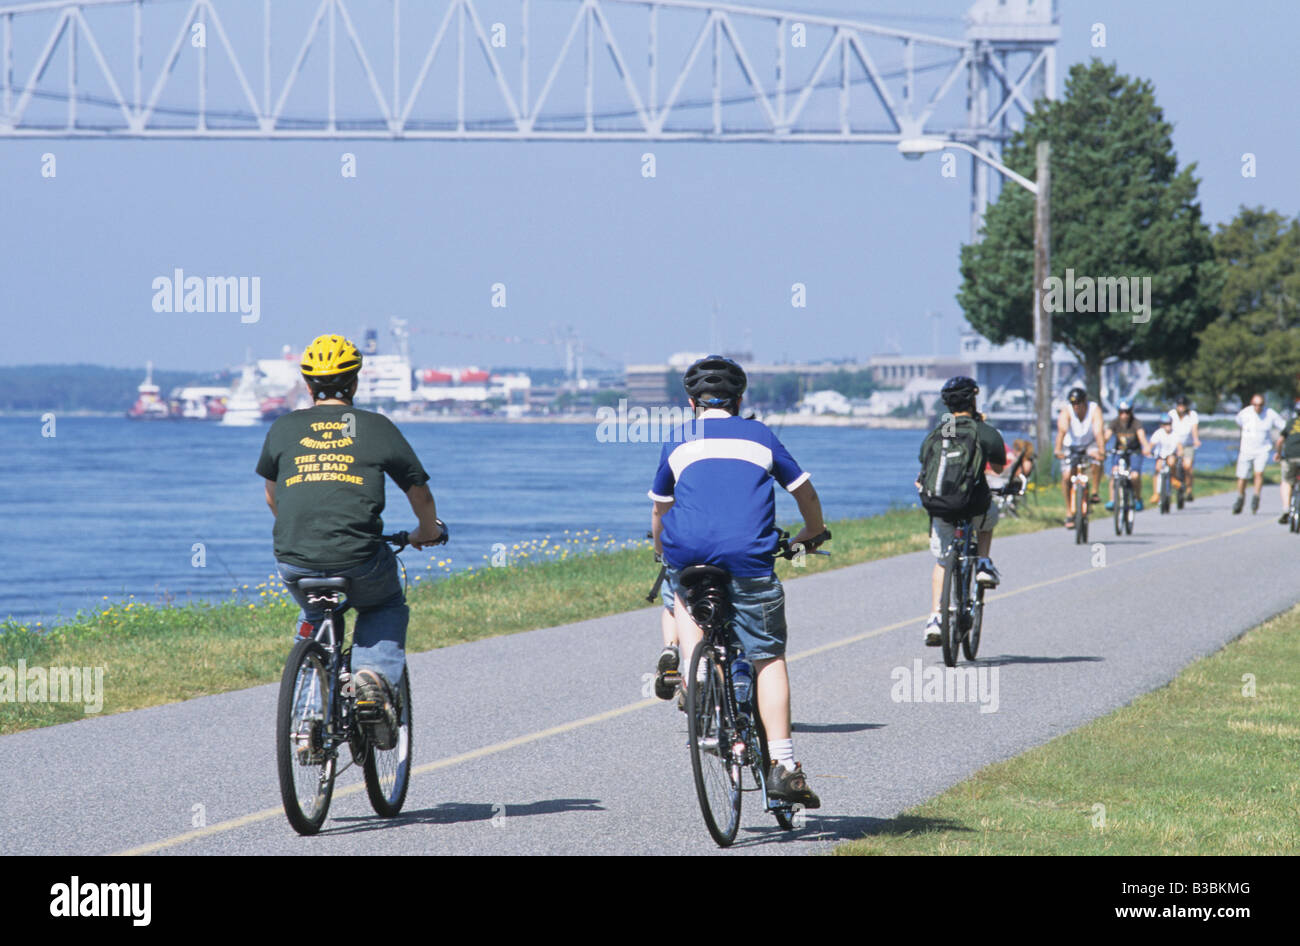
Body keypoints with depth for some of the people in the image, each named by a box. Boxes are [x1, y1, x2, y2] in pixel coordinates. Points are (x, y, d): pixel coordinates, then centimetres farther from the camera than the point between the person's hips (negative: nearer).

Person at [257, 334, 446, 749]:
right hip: (359, 563, -2)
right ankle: (374, 676, 3)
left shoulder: (284, 428, 14)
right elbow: (419, 492, 21)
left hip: (295, 563, 2)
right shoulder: (377, 428, 11)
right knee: (387, 608, 31)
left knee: (315, 616, 34)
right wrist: (429, 531, 42)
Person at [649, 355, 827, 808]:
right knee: (768, 658, 4)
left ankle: (685, 654, 9)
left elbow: (659, 510, 27)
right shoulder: (760, 436, 20)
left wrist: (663, 551, 46)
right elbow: (805, 492, 27)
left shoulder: (678, 441, 19)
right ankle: (783, 765, -8)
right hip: (749, 555, -1)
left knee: (681, 593, 35)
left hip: (690, 550, 1)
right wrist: (812, 534, 46)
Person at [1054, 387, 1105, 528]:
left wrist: (1100, 451, -52)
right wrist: (1058, 450, -54)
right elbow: (1062, 431, -38)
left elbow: (1098, 432, -36)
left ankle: (1094, 492, -17)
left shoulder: (1094, 410, -24)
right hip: (1071, 446, 0)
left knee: (1096, 458, -34)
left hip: (1090, 443, 0)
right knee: (1066, 476, -14)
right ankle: (1069, 514, 0)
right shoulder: (1066, 411, -24)